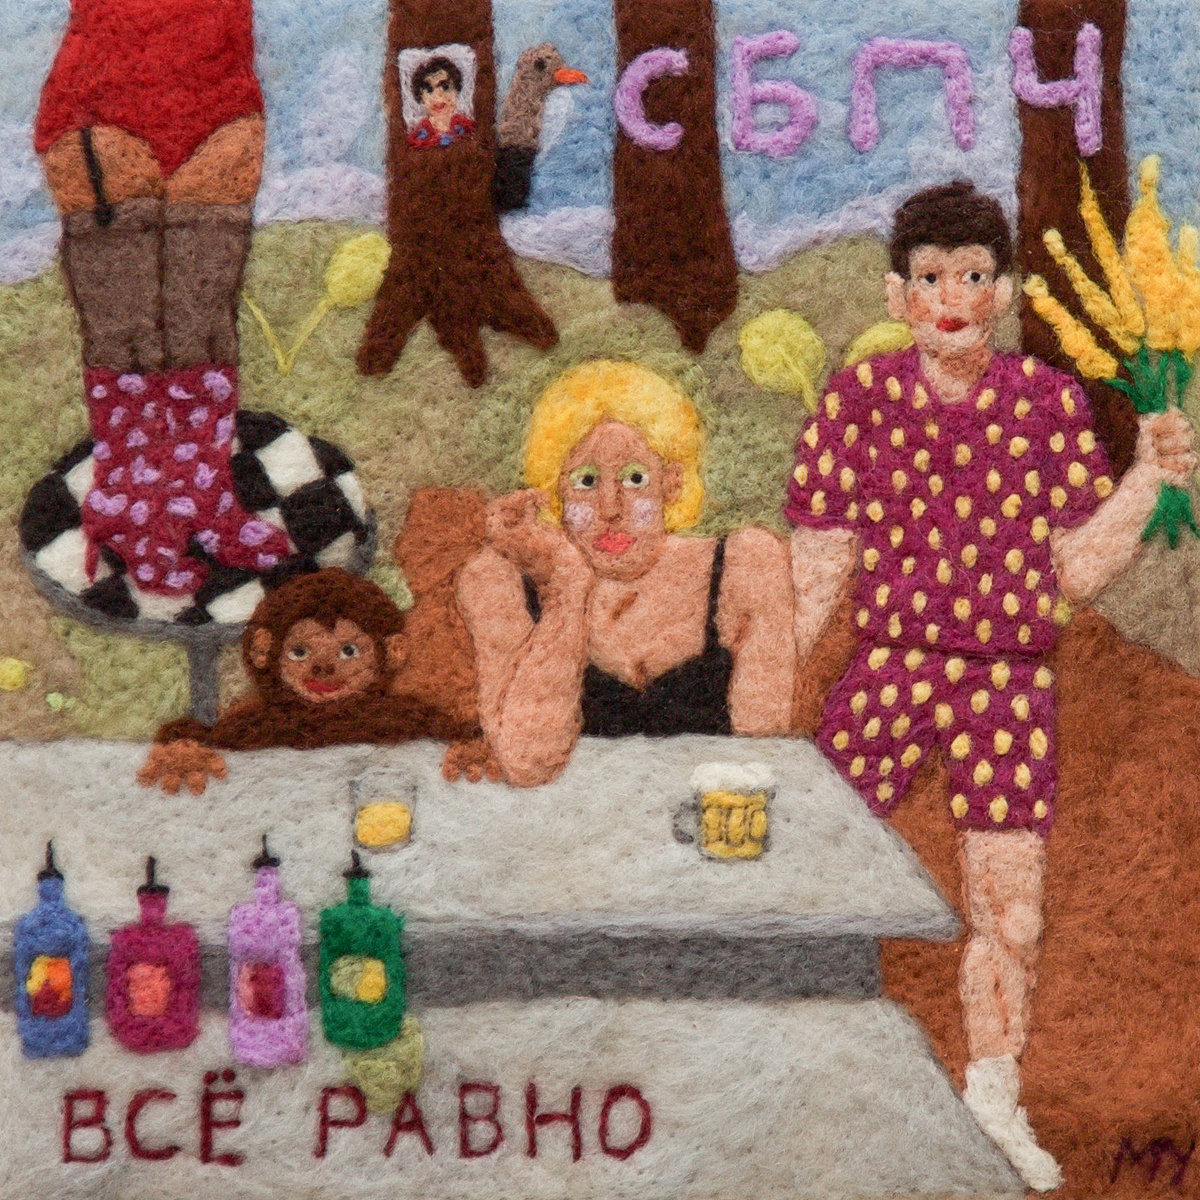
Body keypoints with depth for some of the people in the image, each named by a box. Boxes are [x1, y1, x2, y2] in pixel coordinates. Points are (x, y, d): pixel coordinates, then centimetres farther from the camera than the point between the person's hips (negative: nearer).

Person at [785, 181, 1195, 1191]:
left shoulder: (1049, 402, 0)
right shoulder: (861, 397, -3)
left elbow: (1078, 569, 0)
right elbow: (817, 570, 0)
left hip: (1007, 685, 1)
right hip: (888, 673, -1)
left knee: (1010, 906, 6)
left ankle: (993, 1101, 28)